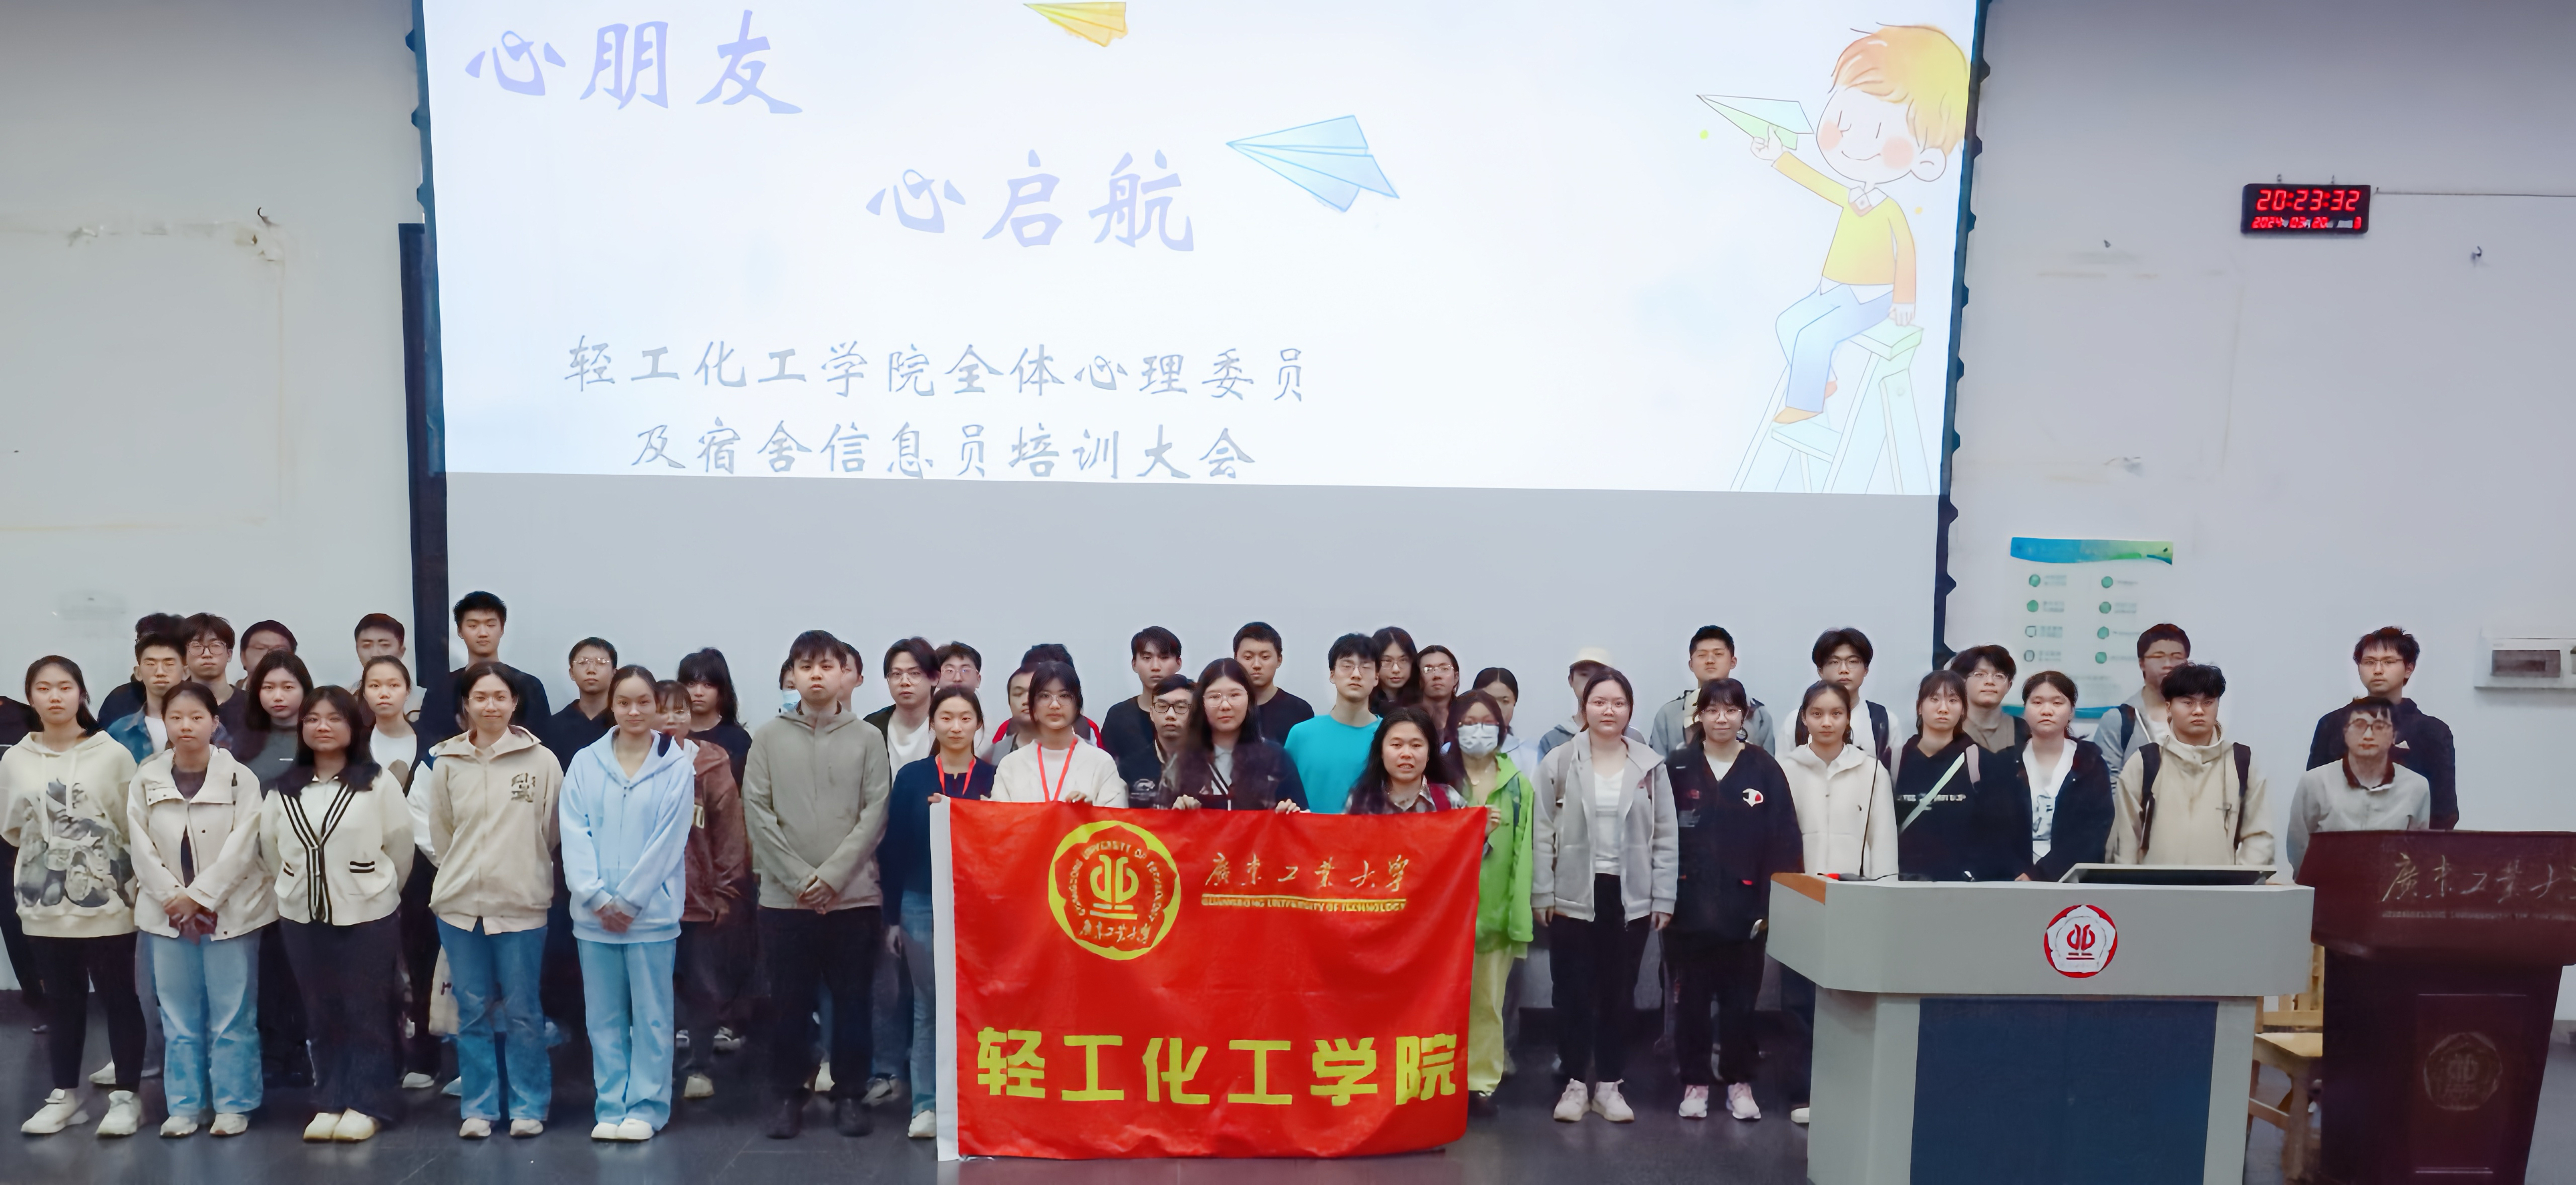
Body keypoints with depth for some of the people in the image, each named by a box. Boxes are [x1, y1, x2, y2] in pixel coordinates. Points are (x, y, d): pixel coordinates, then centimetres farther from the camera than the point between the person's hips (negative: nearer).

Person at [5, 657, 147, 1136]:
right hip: (45, 903, 3)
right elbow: (12, 830, 14)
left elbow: (134, 825, -3)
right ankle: (64, 1095, 24)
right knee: (62, 1000, 13)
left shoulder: (113, 754, -6)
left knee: (119, 997, 4)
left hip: (108, 901, -3)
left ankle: (126, 1095, 13)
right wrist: (47, 846, 2)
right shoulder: (15, 760, 3)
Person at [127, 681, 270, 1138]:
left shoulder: (239, 779, -6)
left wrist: (200, 897, -13)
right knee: (179, 1015, 10)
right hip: (167, 913, 3)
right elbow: (142, 848, -1)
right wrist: (173, 898, -10)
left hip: (229, 911, -3)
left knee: (233, 1014, 2)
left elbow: (241, 848, -10)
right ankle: (184, 1105, 20)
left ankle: (233, 1104, 12)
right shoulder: (146, 780, 2)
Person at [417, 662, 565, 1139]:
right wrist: (461, 874, 13)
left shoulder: (541, 761, -4)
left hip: (522, 903, -2)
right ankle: (478, 1107, 20)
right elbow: (440, 833, 13)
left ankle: (529, 1107, 16)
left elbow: (550, 832, 3)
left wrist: (522, 871, 8)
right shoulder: (446, 762, 4)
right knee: (472, 1010, 9)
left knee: (522, 1010, 4)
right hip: (460, 902, 2)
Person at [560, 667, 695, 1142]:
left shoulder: (677, 765, -3)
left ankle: (645, 1108, 14)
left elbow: (669, 840, -7)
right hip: (594, 913, 2)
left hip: (652, 912, -2)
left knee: (651, 1015, 4)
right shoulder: (585, 764, 4)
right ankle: (609, 1108, 19)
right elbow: (573, 834, -1)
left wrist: (628, 901, -10)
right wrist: (598, 897, -10)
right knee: (603, 1016, 9)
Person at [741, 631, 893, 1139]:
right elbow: (756, 811, -1)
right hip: (784, 897, 0)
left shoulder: (867, 738, 4)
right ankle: (788, 1097, 19)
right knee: (790, 1002, 6)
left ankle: (848, 1096, 17)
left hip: (854, 895, 0)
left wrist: (833, 875, -11)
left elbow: (875, 813, -2)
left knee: (852, 1001, 5)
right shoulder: (769, 738, 5)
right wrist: (798, 878, -9)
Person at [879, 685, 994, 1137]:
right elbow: (894, 848, 4)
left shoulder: (995, 779, 2)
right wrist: (892, 915, 2)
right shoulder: (912, 777, 3)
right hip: (922, 905, 0)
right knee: (928, 1006, 6)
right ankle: (926, 1105, 13)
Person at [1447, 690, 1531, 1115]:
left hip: (1496, 907, 1)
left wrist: (1521, 911, -2)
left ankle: (1480, 1082, 14)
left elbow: (1523, 852, 4)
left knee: (1489, 1001, 4)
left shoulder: (1519, 785, 8)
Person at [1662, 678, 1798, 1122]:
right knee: (1692, 997, 8)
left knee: (1740, 997, 9)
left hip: (1743, 905, 0)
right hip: (1689, 904, 0)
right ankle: (1695, 1082, 19)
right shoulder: (1677, 767, 0)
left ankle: (1739, 1082, 22)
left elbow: (1783, 838, -1)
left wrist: (1774, 901, -8)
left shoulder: (1764, 769, 1)